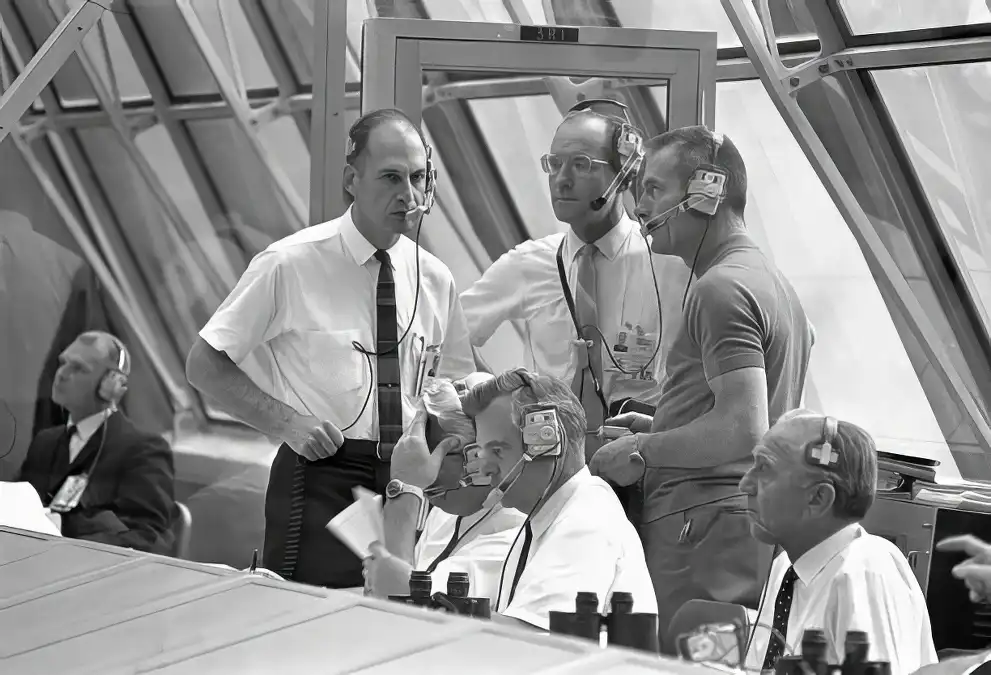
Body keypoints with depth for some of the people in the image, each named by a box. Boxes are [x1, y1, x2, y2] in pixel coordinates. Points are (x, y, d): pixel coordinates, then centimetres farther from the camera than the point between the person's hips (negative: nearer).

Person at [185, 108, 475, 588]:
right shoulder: (289, 265, -7)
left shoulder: (434, 279, 7)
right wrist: (286, 422, -15)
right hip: (320, 483, -4)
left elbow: (457, 383, 23)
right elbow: (203, 366, -3)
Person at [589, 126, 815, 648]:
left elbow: (744, 430, -21)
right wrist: (659, 428, 19)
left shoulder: (720, 289, -11)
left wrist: (644, 451, -9)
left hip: (703, 531, -10)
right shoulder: (773, 282, 22)